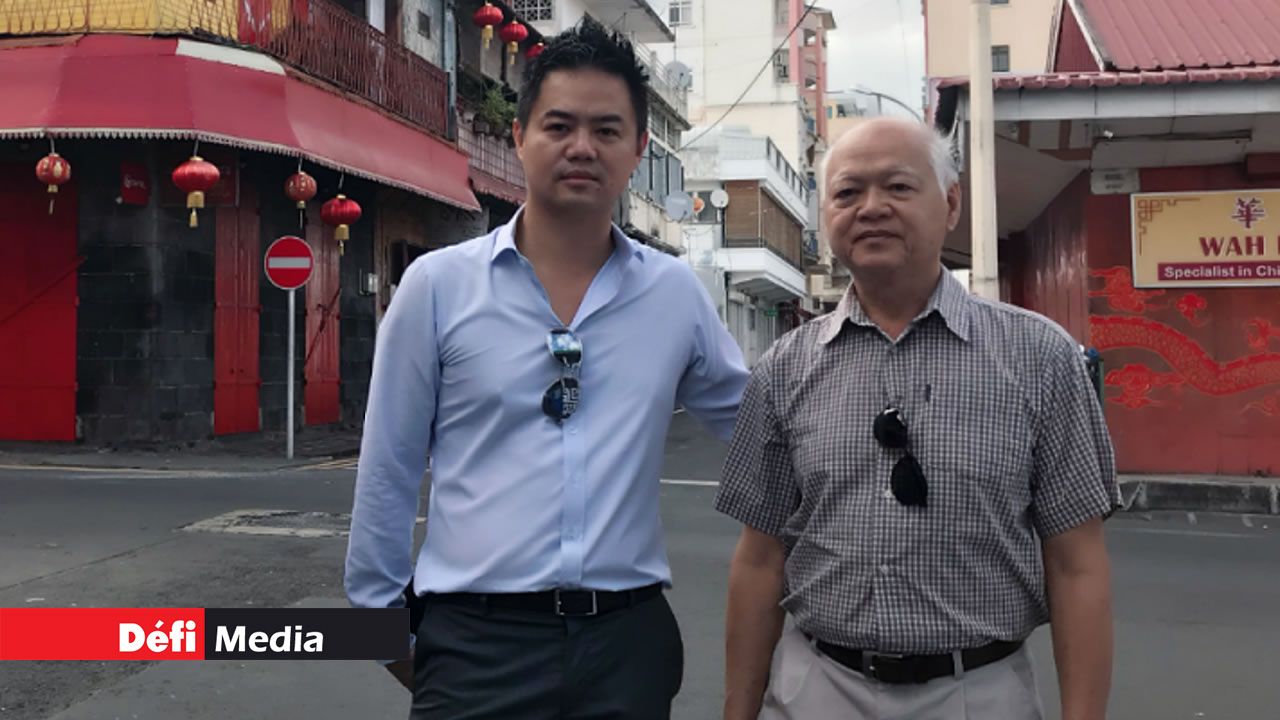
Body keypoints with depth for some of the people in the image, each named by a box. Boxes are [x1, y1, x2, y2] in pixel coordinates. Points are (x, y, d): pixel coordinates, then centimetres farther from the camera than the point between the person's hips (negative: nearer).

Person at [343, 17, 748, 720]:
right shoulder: (437, 285, -3)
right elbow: (388, 470, 3)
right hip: (474, 641, -2)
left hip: (628, 637, 2)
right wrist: (379, 610, 7)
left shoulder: (676, 293, 2)